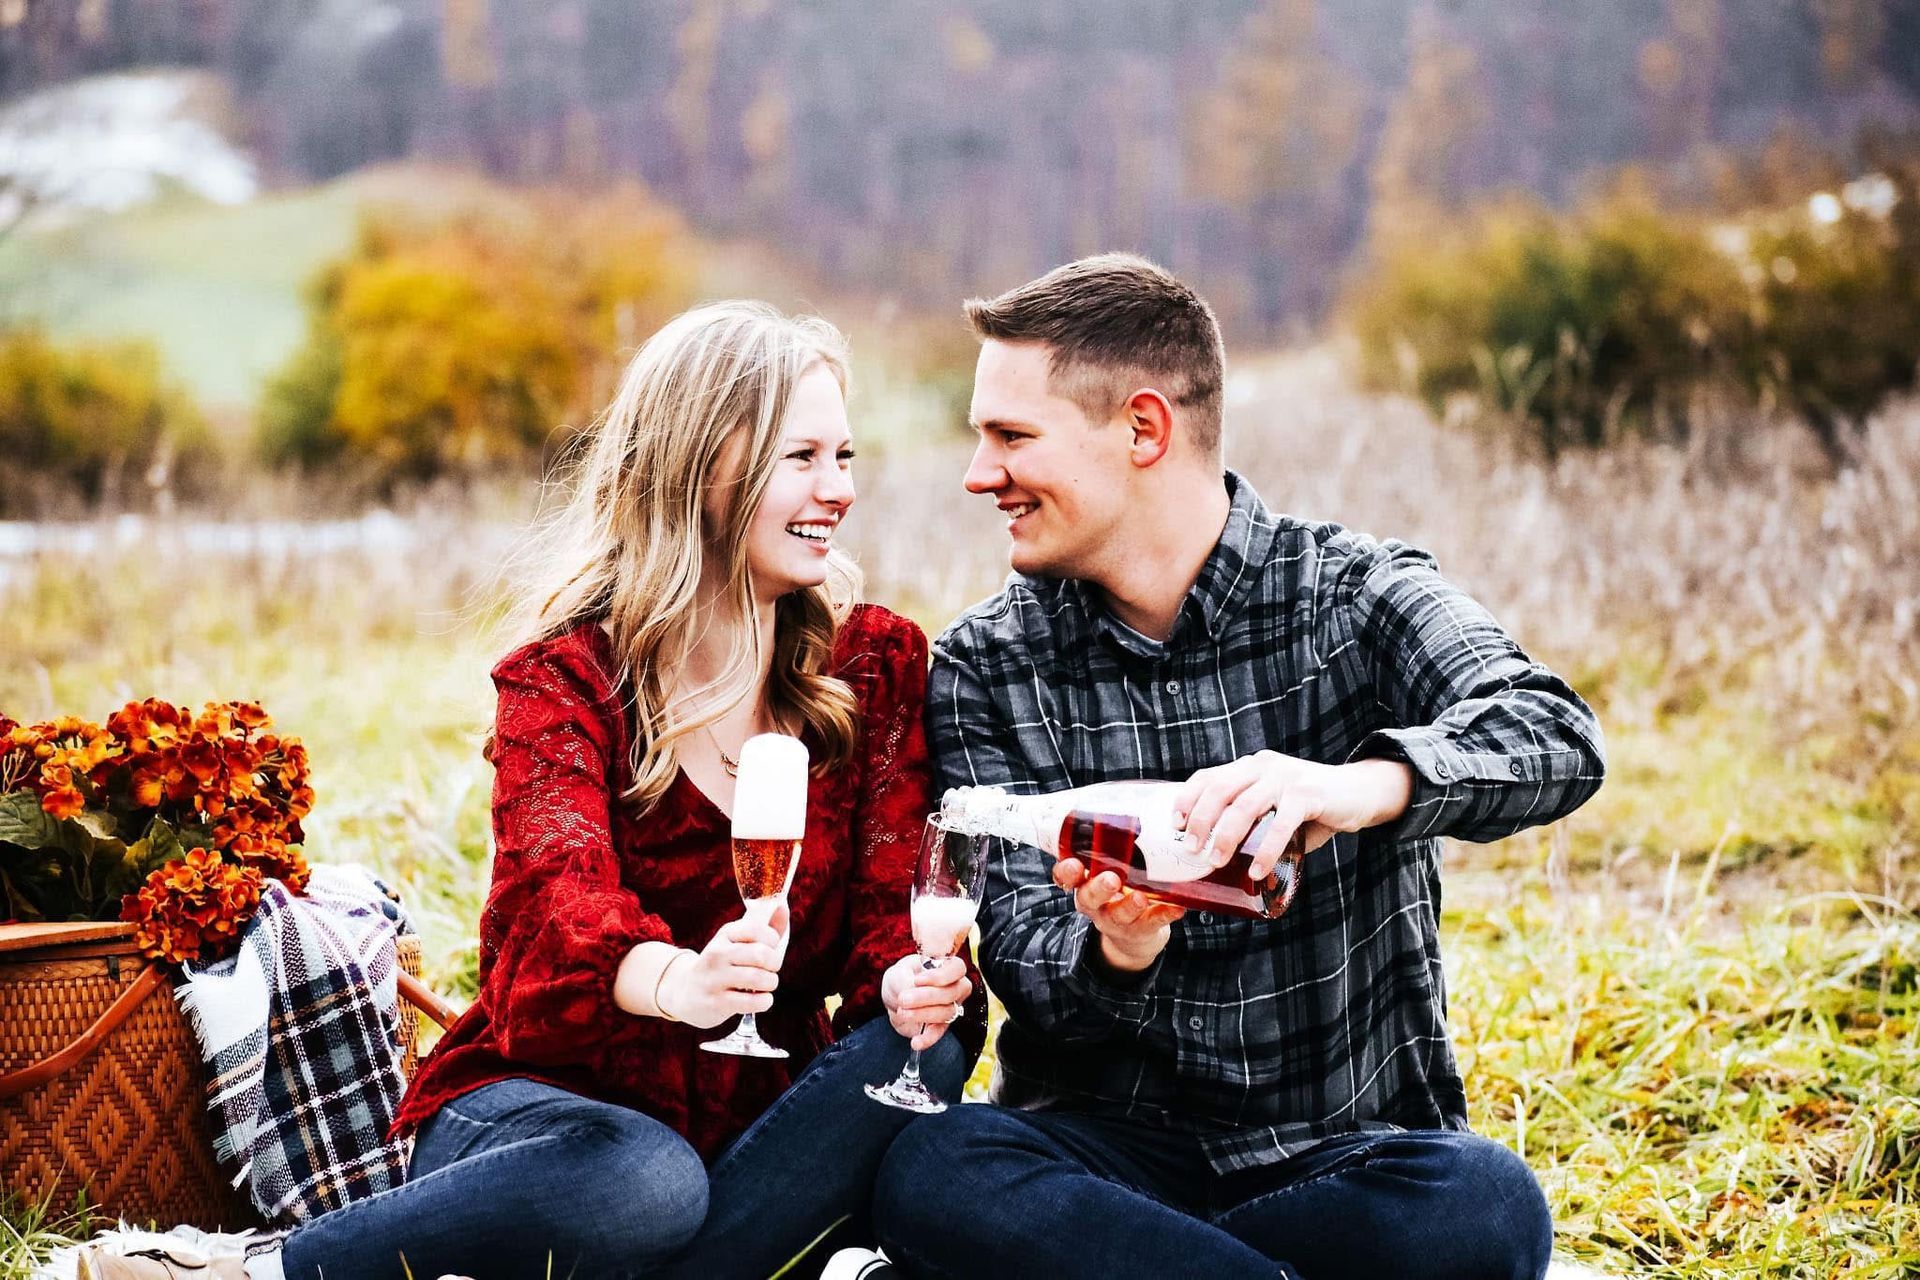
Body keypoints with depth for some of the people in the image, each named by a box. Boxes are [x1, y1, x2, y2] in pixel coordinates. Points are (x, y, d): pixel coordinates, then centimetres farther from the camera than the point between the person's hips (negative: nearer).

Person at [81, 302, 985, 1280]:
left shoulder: (876, 661, 4)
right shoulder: (566, 676, -7)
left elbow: (891, 895, -3)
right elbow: (556, 882, -27)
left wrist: (911, 978, -29)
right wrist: (674, 980, -50)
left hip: (758, 1106, 4)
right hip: (555, 1094, -4)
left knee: (923, 1052, -28)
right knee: (641, 1183, -39)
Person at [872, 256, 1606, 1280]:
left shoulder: (1353, 596, -3)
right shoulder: (985, 669, 3)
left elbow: (1558, 739, -22)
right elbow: (1020, 954, -4)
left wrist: (1360, 786, -43)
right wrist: (1114, 957, -29)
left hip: (1351, 1147, 0)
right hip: (1109, 1143, 1)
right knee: (929, 1175, -31)